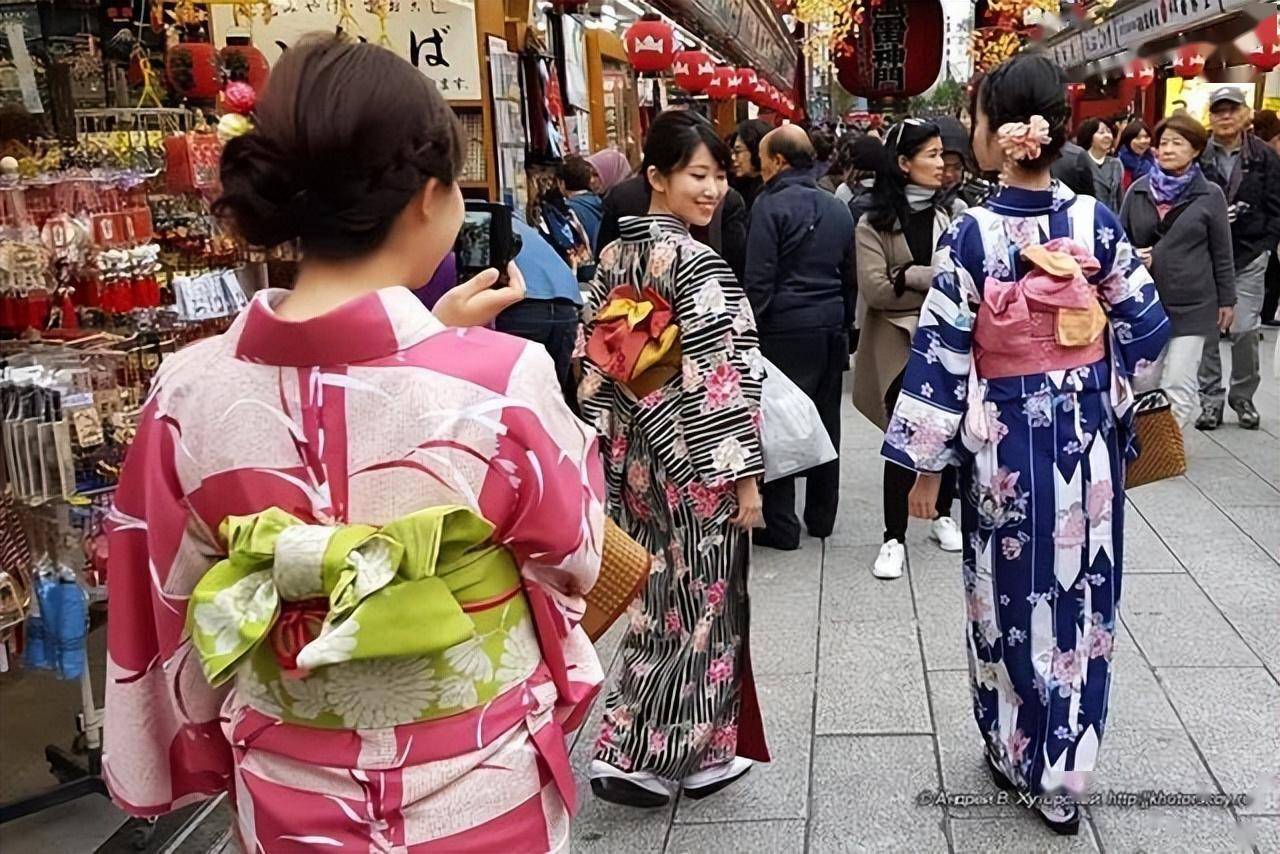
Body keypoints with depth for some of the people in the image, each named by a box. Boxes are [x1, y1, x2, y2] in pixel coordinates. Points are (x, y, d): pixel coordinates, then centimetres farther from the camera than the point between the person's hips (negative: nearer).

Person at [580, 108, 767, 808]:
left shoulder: (613, 256, 5)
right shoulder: (698, 264, -18)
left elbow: (594, 362, 9)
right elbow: (719, 379, -21)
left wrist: (610, 451, 16)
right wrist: (744, 474, -14)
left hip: (636, 458, 8)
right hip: (696, 466, -7)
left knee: (657, 602, 18)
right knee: (699, 608, 7)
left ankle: (632, 752, 27)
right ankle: (693, 754, 22)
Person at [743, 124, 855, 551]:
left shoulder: (771, 205, -9)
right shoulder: (838, 209, 11)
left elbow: (759, 278, -12)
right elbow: (849, 274, 16)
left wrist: (751, 331, -7)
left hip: (787, 328, -6)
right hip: (832, 325, 7)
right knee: (825, 421, 13)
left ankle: (781, 525, 3)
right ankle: (821, 516, 23)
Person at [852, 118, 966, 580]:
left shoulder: (955, 212, 4)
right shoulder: (873, 224, -3)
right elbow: (874, 289, -14)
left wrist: (911, 277, -17)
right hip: (899, 342, -3)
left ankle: (943, 515, 33)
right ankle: (894, 537, 7)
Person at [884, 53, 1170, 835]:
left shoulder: (973, 234, -15)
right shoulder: (1098, 223, -7)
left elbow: (941, 355, -14)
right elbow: (1148, 329, 0)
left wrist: (926, 465, -6)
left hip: (1004, 444, -2)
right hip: (1088, 442, 3)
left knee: (1011, 601, 15)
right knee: (1079, 602, 14)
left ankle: (1016, 755, 32)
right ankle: (1061, 777, 26)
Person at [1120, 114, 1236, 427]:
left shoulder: (1210, 195, -2)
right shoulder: (1139, 190, 3)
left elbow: (1221, 252, 3)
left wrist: (1227, 299, 4)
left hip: (1191, 305, -2)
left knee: (1178, 387, -5)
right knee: (1144, 383, 8)